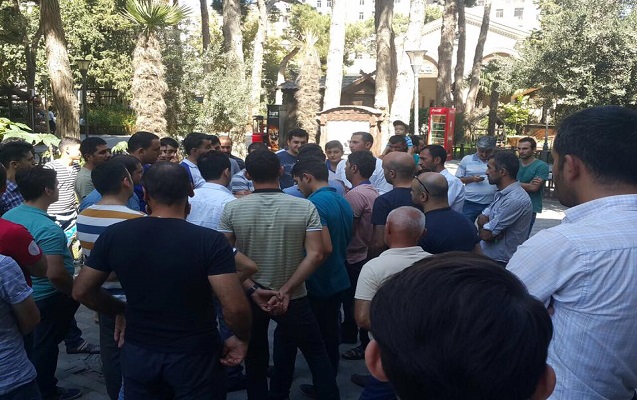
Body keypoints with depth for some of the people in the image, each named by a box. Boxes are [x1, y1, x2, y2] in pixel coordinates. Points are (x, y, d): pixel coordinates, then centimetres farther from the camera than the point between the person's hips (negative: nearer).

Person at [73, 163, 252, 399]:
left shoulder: (114, 235, -9)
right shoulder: (210, 241, -20)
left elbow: (81, 292, 1)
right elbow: (235, 308, -26)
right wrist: (242, 339, -6)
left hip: (138, 354, 3)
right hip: (195, 357, -2)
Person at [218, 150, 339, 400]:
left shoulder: (232, 209, -10)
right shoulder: (305, 207, -11)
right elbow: (316, 255, -17)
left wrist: (253, 291, -13)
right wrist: (285, 291, -16)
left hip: (250, 297, 1)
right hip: (293, 298, -1)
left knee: (255, 358, 20)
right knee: (316, 354, 16)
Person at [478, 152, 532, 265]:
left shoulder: (515, 200, -23)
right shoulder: (502, 194, 9)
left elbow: (486, 235, -21)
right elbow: (482, 218, 9)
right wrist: (486, 225, -13)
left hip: (499, 262, -8)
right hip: (487, 254, 8)